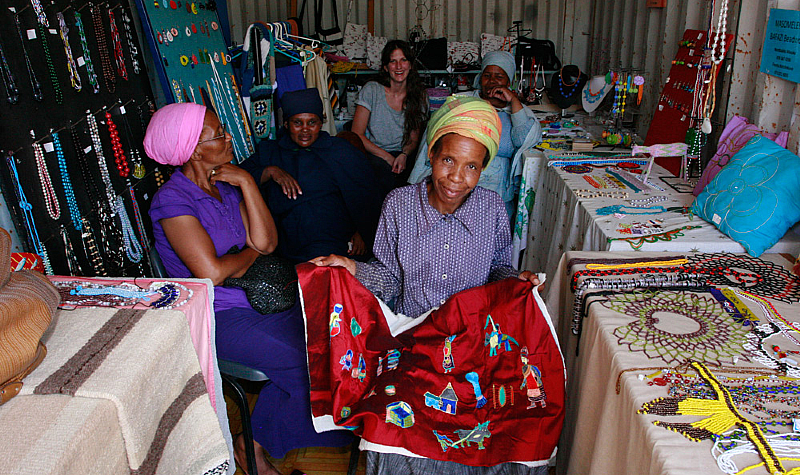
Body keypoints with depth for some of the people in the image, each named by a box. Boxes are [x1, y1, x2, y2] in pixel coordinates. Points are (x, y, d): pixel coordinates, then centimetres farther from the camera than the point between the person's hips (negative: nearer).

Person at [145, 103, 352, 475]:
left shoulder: (225, 186, 9)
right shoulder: (173, 200, -15)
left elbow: (266, 241, -2)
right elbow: (211, 272, -23)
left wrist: (247, 183, -8)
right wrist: (250, 253, -4)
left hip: (255, 296, 8)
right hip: (216, 318, -7)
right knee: (308, 367, -17)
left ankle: (255, 442, 3)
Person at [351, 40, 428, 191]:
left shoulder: (419, 98, 6)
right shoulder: (372, 90, -2)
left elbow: (414, 140, 10)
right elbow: (357, 134, -5)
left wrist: (404, 155, -14)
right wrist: (388, 157, -16)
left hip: (401, 157, 2)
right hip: (372, 154, -2)